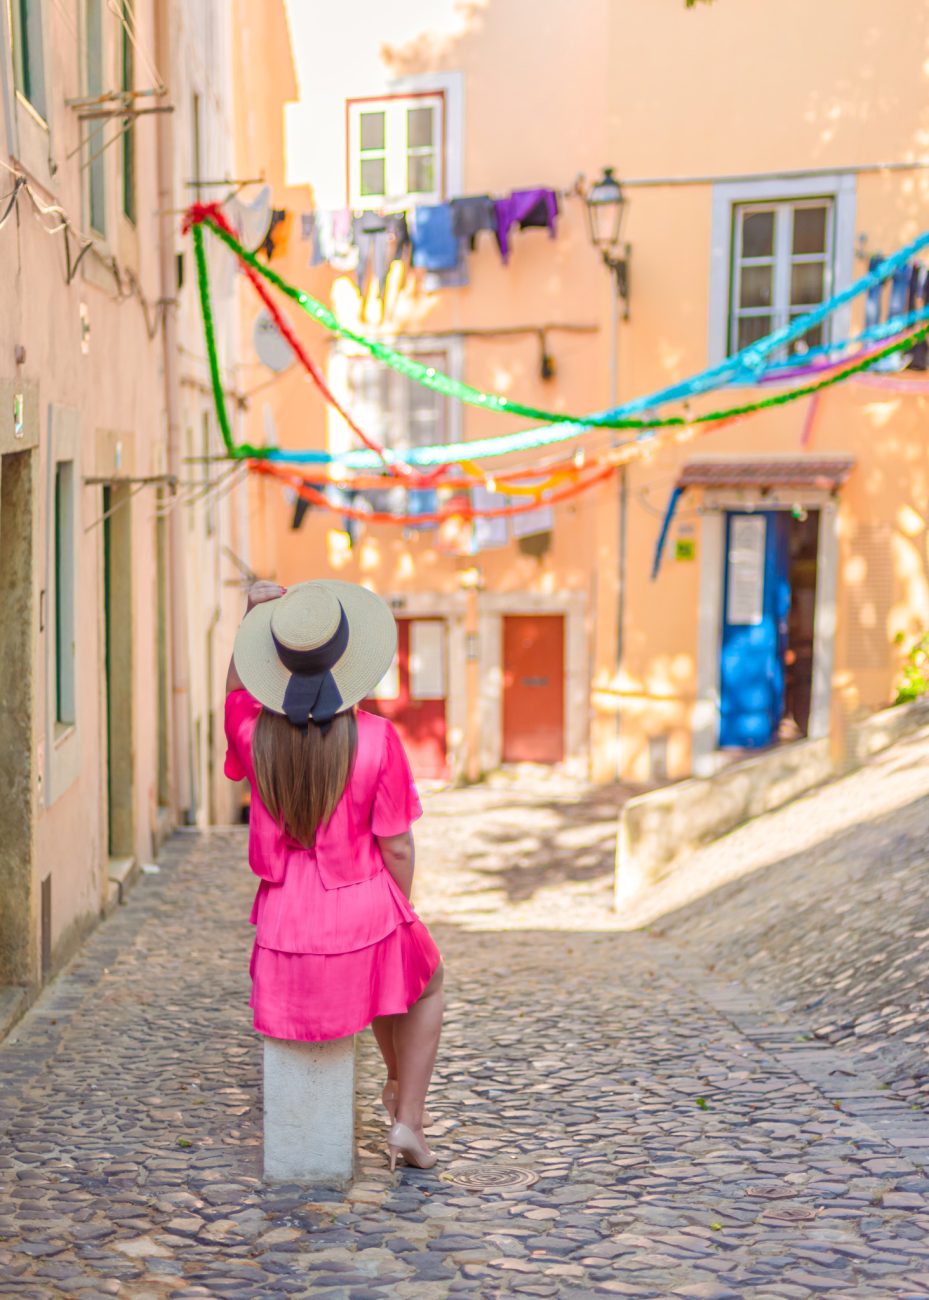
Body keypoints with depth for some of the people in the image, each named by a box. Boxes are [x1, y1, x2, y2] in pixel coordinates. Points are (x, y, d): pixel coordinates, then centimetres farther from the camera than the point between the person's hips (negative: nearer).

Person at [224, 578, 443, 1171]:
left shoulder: (256, 732, -10)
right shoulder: (376, 738, -19)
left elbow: (235, 690, 16)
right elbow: (396, 847, -11)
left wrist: (251, 615, 2)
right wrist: (401, 914, 8)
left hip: (286, 936, 4)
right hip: (363, 919, -4)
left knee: (391, 964, 38)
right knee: (426, 982, 32)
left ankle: (398, 1083, 56)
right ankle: (408, 1119, 23)